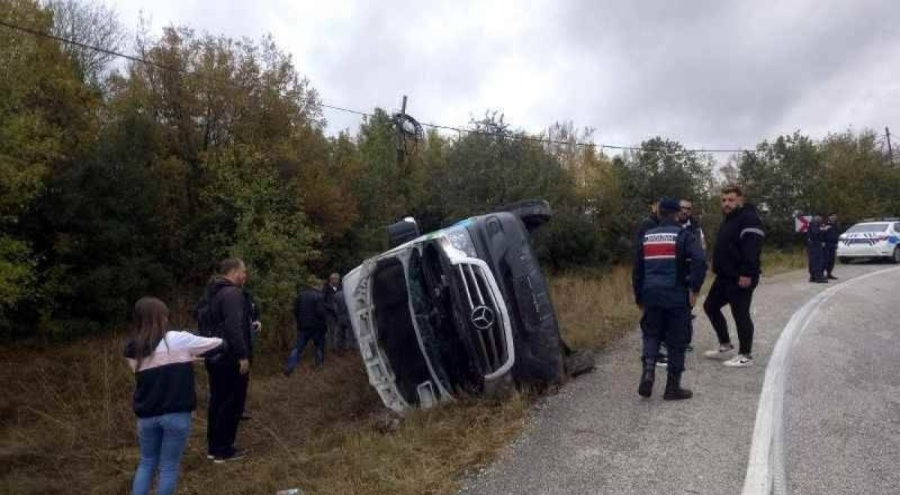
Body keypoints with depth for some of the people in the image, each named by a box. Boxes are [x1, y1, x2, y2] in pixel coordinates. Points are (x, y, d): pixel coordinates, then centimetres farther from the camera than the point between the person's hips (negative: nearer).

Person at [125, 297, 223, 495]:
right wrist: (221, 339, 24)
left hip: (146, 415, 4)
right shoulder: (178, 340, -11)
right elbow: (215, 343, 2)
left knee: (147, 463, 21)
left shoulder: (132, 349, 3)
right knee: (169, 467, 9)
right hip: (176, 415, -4)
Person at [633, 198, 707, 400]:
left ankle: (648, 370, -7)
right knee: (677, 341, 7)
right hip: (677, 296, -3)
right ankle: (673, 387, 12)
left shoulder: (646, 237, 12)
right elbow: (700, 260, -19)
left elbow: (637, 270, 17)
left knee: (651, 334, 17)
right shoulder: (683, 235, -1)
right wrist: (694, 288, -12)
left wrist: (639, 298, 25)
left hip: (651, 295, 4)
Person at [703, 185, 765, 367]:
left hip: (741, 278, -10)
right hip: (725, 276, 10)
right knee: (711, 306, 16)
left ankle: (746, 355, 8)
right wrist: (718, 269, 18)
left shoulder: (748, 219, -14)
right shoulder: (728, 220, 18)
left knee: (740, 314, -3)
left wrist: (747, 273, -28)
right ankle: (725, 346, 28)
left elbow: (752, 248, -24)